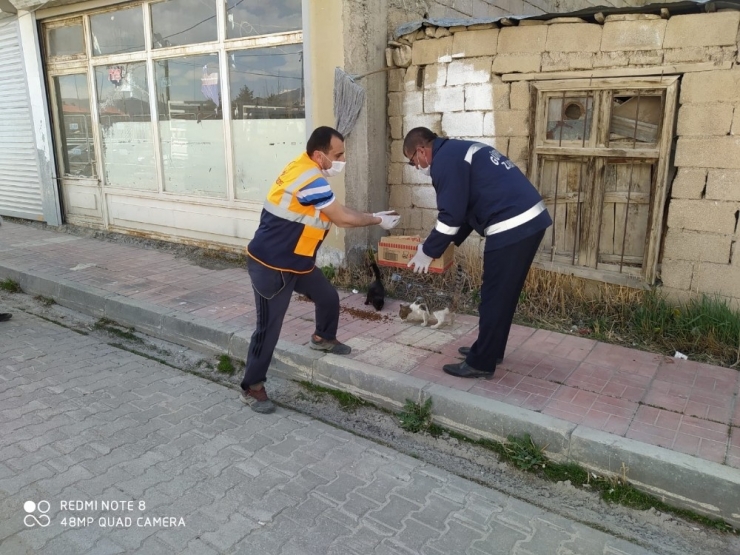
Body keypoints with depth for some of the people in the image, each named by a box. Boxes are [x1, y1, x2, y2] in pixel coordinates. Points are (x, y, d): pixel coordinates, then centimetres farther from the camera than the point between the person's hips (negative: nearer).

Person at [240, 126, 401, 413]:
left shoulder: (305, 169, 5)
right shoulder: (310, 179, -26)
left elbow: (337, 212, 11)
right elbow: (343, 219, -19)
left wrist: (372, 216, 4)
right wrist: (378, 220, -6)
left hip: (296, 260, 10)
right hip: (270, 266, -10)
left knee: (328, 297, 19)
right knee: (268, 326, -2)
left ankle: (322, 338, 47)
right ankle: (252, 387, 13)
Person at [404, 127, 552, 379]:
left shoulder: (445, 160, -8)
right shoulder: (459, 151, 23)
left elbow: (451, 214, -12)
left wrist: (428, 251, 0)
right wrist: (449, 241, 27)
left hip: (511, 228, -10)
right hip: (530, 219, 10)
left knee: (494, 297, 0)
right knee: (502, 294, 19)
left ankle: (481, 363, 12)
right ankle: (491, 349, 32)